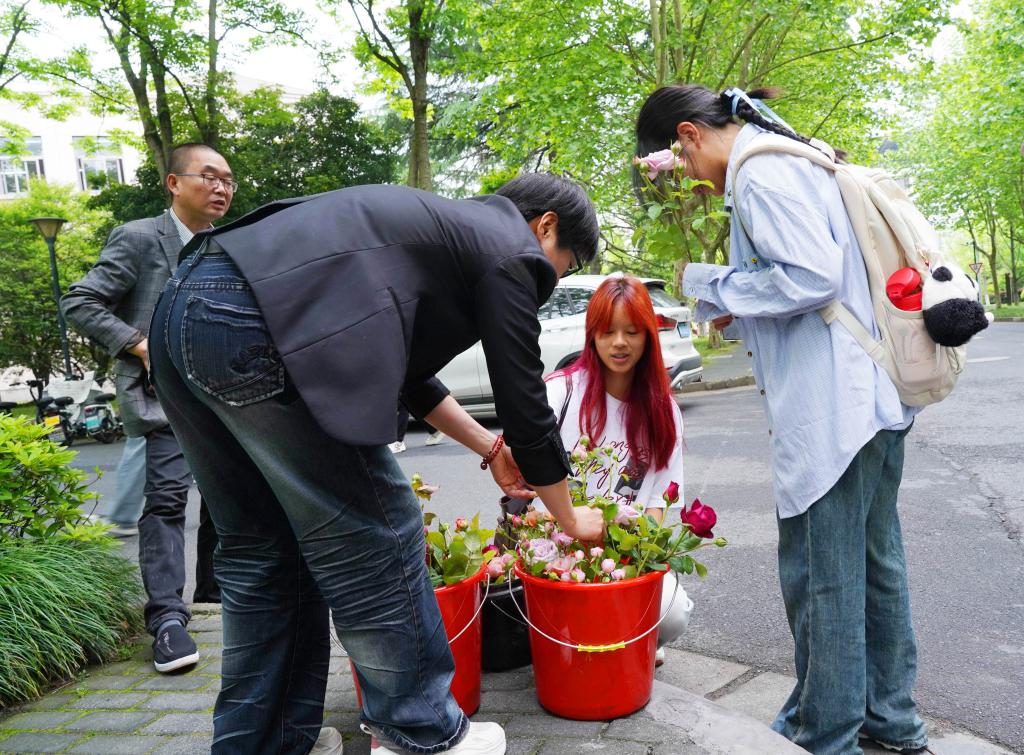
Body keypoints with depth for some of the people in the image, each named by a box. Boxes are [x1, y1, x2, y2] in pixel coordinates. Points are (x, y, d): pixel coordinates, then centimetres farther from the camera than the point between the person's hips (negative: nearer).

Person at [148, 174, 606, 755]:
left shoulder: (448, 226, 30)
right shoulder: (508, 249, 5)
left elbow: (403, 365, 33)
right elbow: (526, 405, 5)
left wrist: (490, 448, 37)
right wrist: (571, 519, 20)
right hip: (255, 329, -10)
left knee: (263, 549, 18)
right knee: (373, 536, 3)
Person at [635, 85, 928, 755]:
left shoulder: (758, 172, -13)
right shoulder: (796, 157, 18)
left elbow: (812, 275, -23)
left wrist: (715, 286, -9)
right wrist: (737, 304, 13)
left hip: (830, 409, -10)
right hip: (874, 394, 10)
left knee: (819, 576, 2)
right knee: (874, 561, 18)